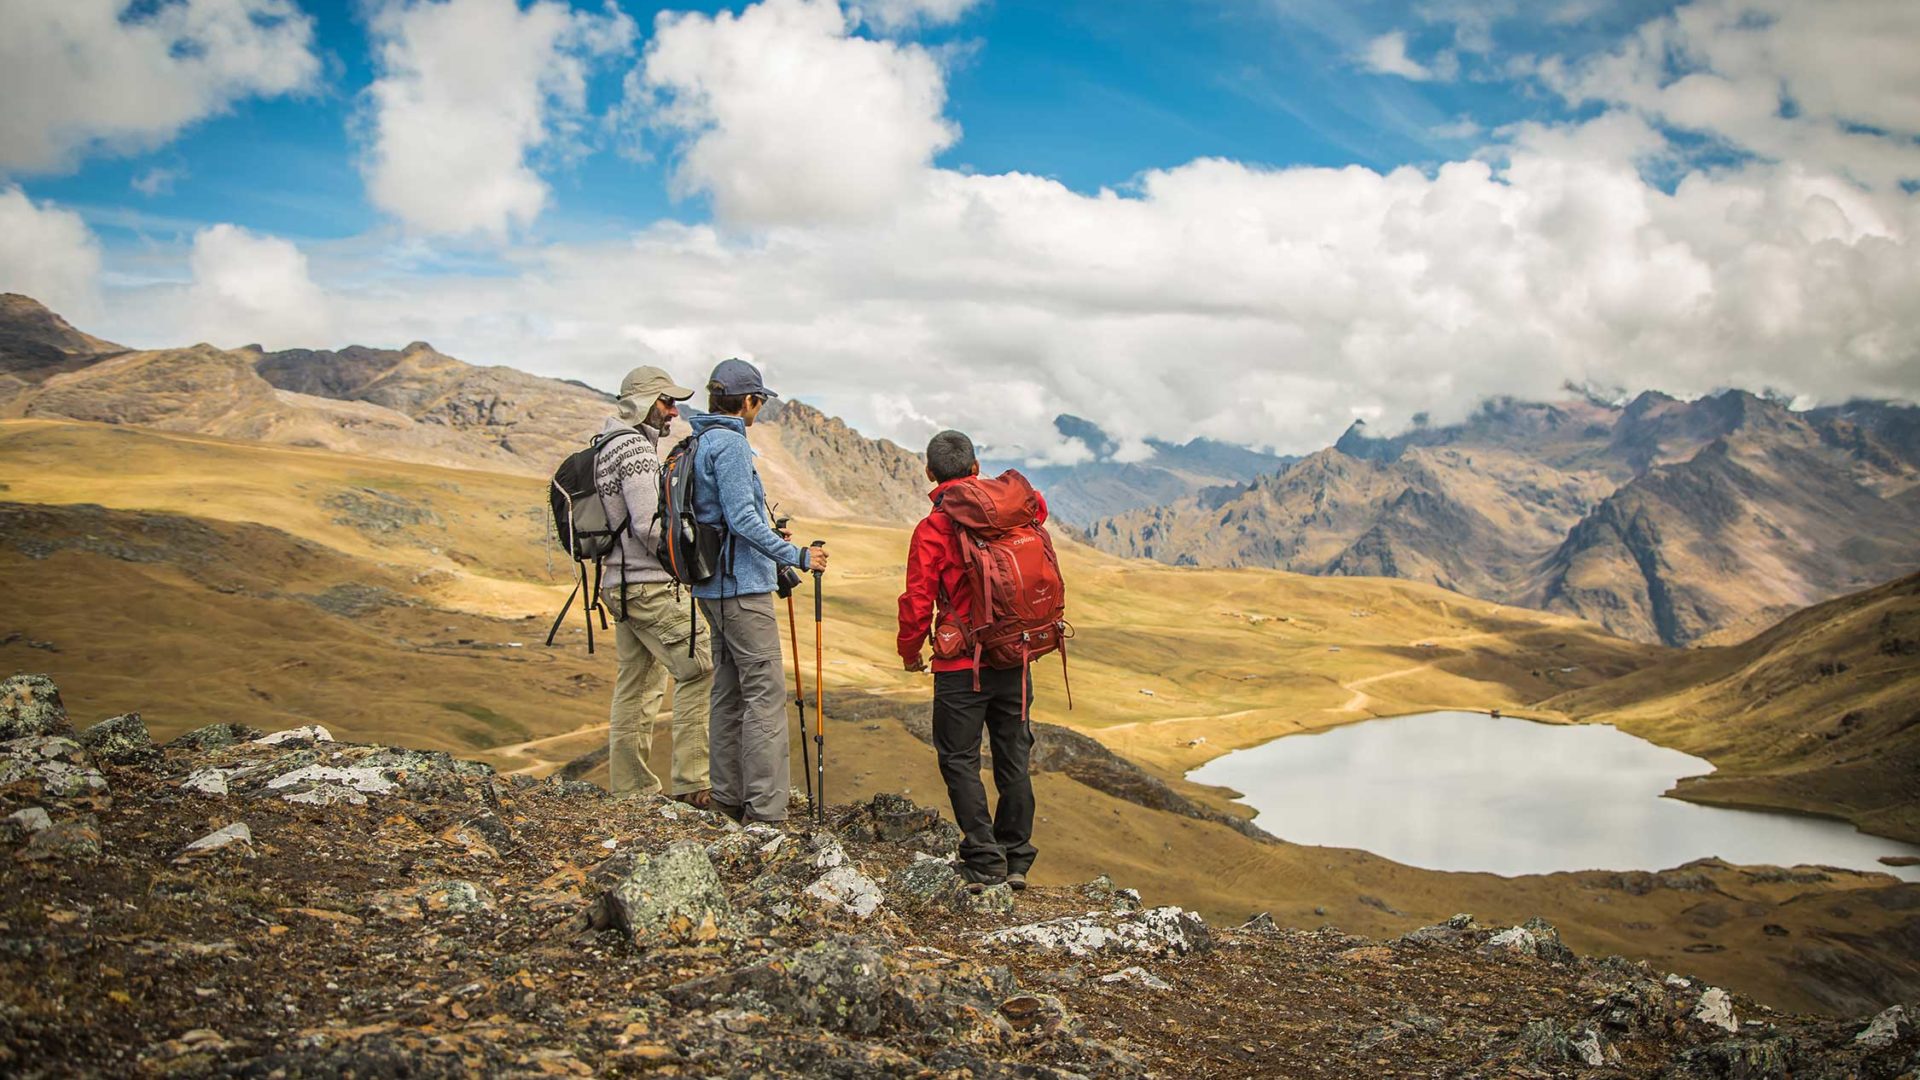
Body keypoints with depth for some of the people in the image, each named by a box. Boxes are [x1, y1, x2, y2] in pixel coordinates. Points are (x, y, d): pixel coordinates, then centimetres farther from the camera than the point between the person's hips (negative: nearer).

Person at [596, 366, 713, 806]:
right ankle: (691, 782, -10)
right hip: (647, 587, -10)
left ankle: (630, 787, 17)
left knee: (637, 684, 12)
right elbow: (650, 526, -21)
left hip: (620, 584, 10)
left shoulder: (609, 447, 18)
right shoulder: (636, 449, -14)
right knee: (698, 671, -9)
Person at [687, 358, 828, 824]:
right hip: (742, 585, -10)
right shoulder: (730, 443, -14)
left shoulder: (702, 442, 16)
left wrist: (767, 538, 29)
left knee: (729, 689, 13)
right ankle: (765, 811, -10)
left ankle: (729, 798, 19)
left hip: (715, 585, 10)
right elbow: (742, 517, -20)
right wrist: (795, 555, -17)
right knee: (765, 691, -9)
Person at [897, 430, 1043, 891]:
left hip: (961, 666, -5)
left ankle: (984, 861, 2)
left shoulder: (932, 529, -12)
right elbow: (1038, 506, 25)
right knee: (1014, 757, 13)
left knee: (960, 760, 6)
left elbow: (917, 602, -11)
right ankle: (1017, 860, 19)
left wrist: (910, 652, 5)